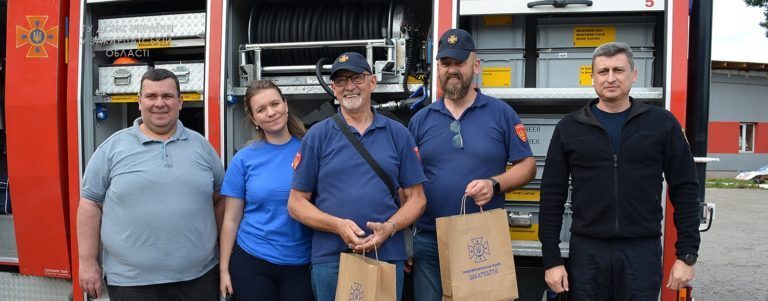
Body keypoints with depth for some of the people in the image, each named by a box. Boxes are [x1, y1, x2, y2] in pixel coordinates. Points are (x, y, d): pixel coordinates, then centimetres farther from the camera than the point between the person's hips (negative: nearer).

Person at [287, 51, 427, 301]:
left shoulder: (398, 134, 5)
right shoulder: (317, 136, 2)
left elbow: (416, 197, 6)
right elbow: (296, 203, 2)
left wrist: (389, 227, -13)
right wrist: (337, 225, -14)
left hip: (388, 257, 1)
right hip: (330, 259, -1)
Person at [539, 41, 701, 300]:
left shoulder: (662, 123, 2)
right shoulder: (569, 128, 3)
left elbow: (685, 190, 3)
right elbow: (552, 196, 3)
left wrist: (687, 255, -2)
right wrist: (552, 259, -2)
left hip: (643, 251, 0)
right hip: (586, 251, 1)